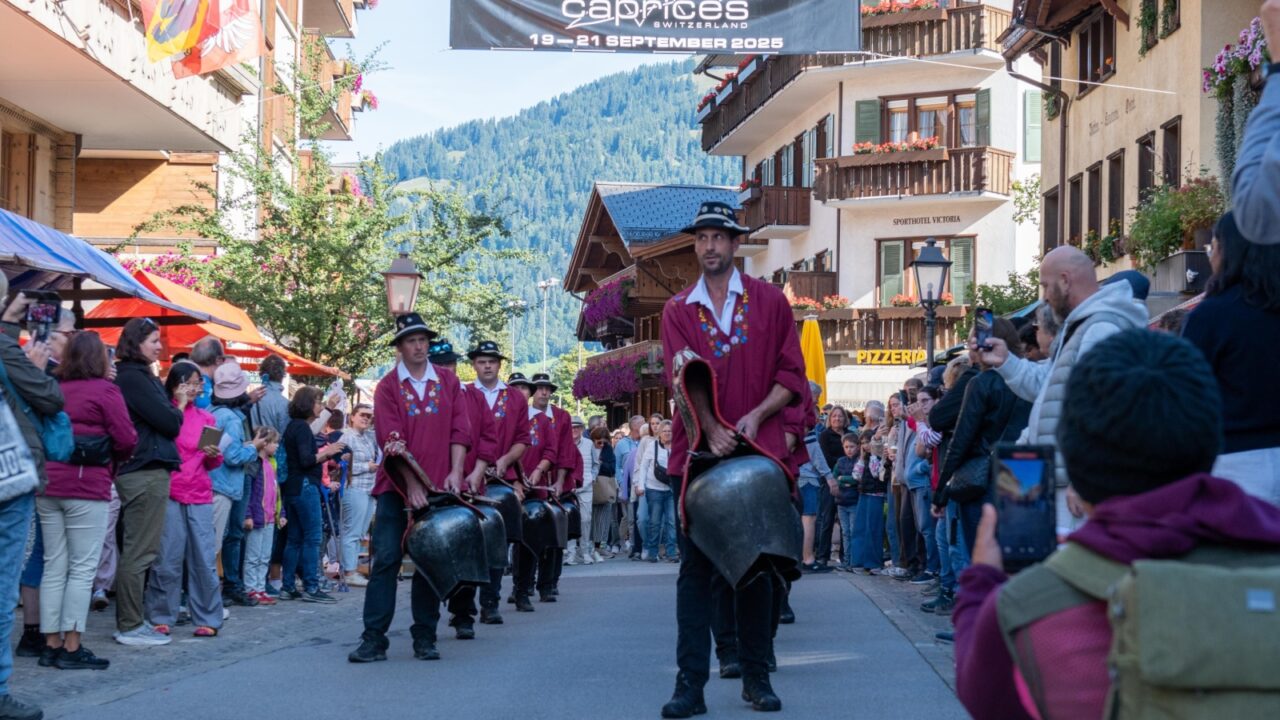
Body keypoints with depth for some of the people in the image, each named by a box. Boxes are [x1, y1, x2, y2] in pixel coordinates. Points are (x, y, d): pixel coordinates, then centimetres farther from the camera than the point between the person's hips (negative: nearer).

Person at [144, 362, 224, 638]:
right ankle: (161, 617, 7)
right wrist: (179, 407, -9)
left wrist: (214, 455, -5)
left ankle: (207, 619, 5)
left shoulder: (206, 417, 15)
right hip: (170, 493, -3)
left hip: (200, 495, 3)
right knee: (167, 559, -2)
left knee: (204, 559, -1)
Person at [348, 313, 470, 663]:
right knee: (386, 560, -5)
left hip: (438, 489, 2)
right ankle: (374, 639, -4)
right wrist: (412, 485, -16)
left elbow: (459, 430, 4)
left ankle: (425, 638, 13)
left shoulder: (448, 382, 8)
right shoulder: (388, 386, 0)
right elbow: (392, 441, -8)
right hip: (396, 487, -2)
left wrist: (456, 472, -9)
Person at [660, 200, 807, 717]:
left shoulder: (770, 302, 6)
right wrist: (713, 430, -22)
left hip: (759, 450, 0)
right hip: (697, 452, 0)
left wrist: (756, 415, -12)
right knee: (695, 568, -2)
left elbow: (791, 374, 4)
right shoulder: (678, 310, 7)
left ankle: (756, 678, 15)